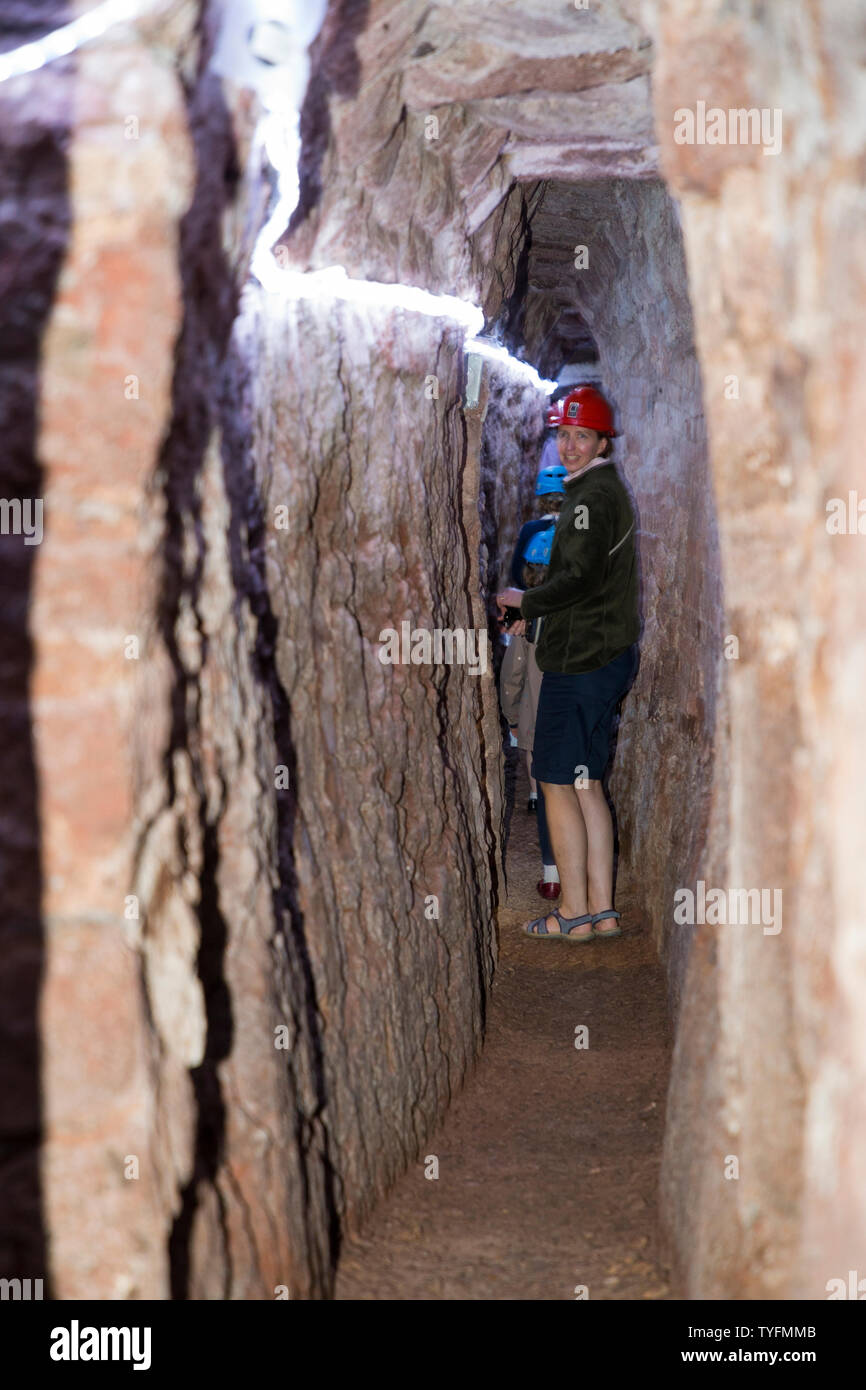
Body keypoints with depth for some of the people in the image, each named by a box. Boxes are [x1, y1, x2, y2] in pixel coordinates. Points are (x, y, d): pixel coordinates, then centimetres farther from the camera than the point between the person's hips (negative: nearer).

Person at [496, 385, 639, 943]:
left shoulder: (591, 497, -14)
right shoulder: (611, 489, 19)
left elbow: (580, 578, -22)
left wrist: (523, 600, -8)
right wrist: (535, 606, 19)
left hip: (580, 660, -10)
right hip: (611, 655, 10)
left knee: (557, 782, -4)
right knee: (587, 783, 12)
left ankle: (575, 913, 1)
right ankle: (602, 908, 14)